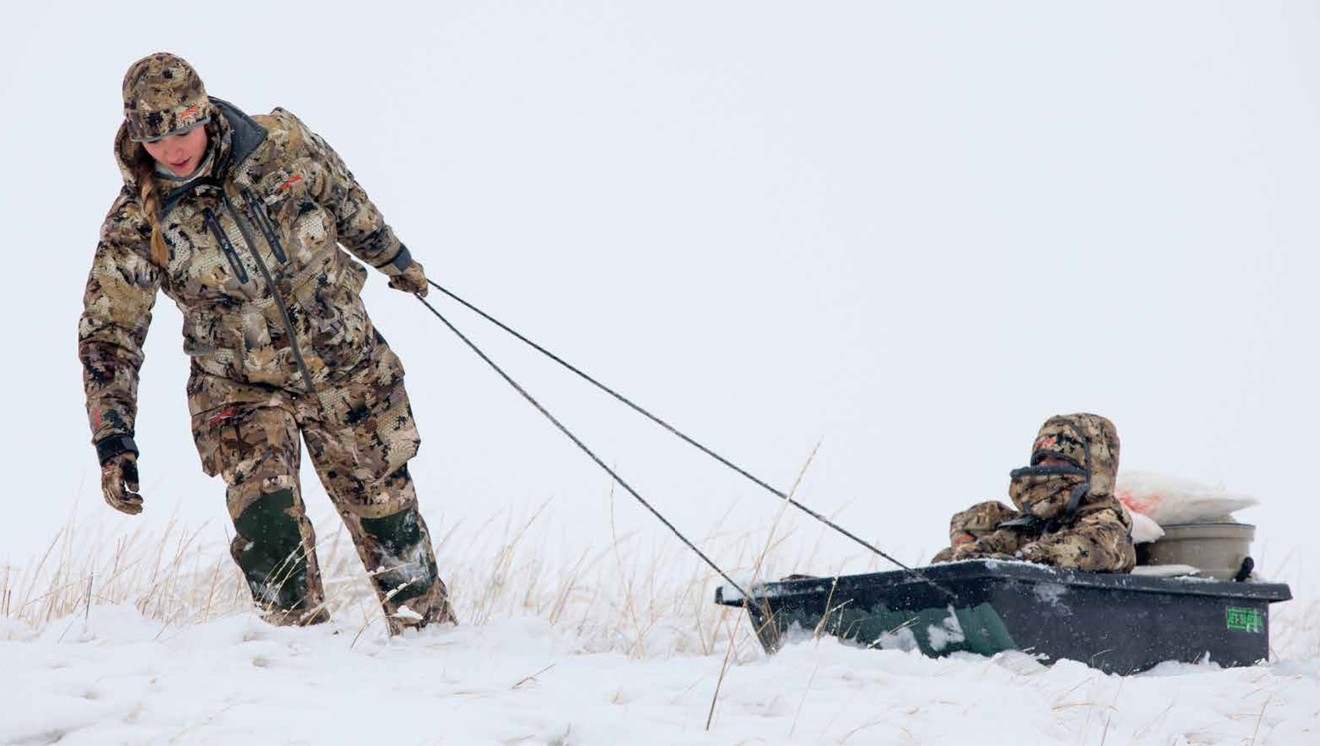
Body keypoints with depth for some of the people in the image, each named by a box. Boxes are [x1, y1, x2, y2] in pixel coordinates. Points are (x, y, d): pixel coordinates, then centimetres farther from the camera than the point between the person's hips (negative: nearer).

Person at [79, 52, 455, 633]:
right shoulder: (136, 222, -16)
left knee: (385, 505, 10)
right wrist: (112, 441, -16)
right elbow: (109, 334, -10)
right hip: (241, 388, -1)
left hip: (345, 368, 1)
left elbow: (346, 199, 9)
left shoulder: (283, 144, -13)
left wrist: (393, 256, 24)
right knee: (264, 516, -20)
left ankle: (430, 628, 29)